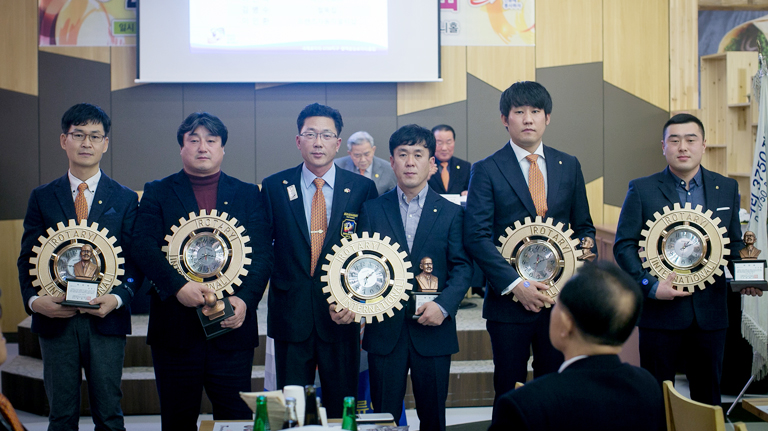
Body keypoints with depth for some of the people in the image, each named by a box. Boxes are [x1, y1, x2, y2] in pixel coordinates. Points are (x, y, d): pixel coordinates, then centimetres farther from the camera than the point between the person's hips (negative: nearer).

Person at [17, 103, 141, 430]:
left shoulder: (125, 199, 6)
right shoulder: (42, 197, 9)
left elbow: (136, 259, 2)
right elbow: (27, 258, 5)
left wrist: (118, 298, -16)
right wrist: (33, 300, -12)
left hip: (106, 320, -1)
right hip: (55, 319, 1)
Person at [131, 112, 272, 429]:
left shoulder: (249, 195, 11)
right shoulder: (157, 193, 9)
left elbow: (262, 254, 2)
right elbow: (143, 246, -5)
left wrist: (245, 299, -15)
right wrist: (178, 286, -20)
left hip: (233, 324, 0)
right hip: (175, 328, 0)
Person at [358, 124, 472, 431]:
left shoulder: (451, 212, 5)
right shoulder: (372, 210, 7)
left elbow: (462, 266, 0)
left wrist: (444, 305, -14)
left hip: (433, 330, 0)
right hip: (384, 328, 0)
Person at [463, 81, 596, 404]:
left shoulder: (569, 166, 10)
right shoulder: (486, 170, -2)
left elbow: (583, 226, 15)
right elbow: (476, 236, -10)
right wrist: (515, 284, -18)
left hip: (560, 296, 3)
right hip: (509, 299, -3)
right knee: (510, 392, 7)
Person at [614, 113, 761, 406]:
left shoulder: (727, 188, 9)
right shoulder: (641, 190, -1)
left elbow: (734, 244, 14)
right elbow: (624, 245, -4)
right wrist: (650, 285, -17)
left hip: (711, 312, 3)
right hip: (661, 310, -3)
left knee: (709, 396, 12)